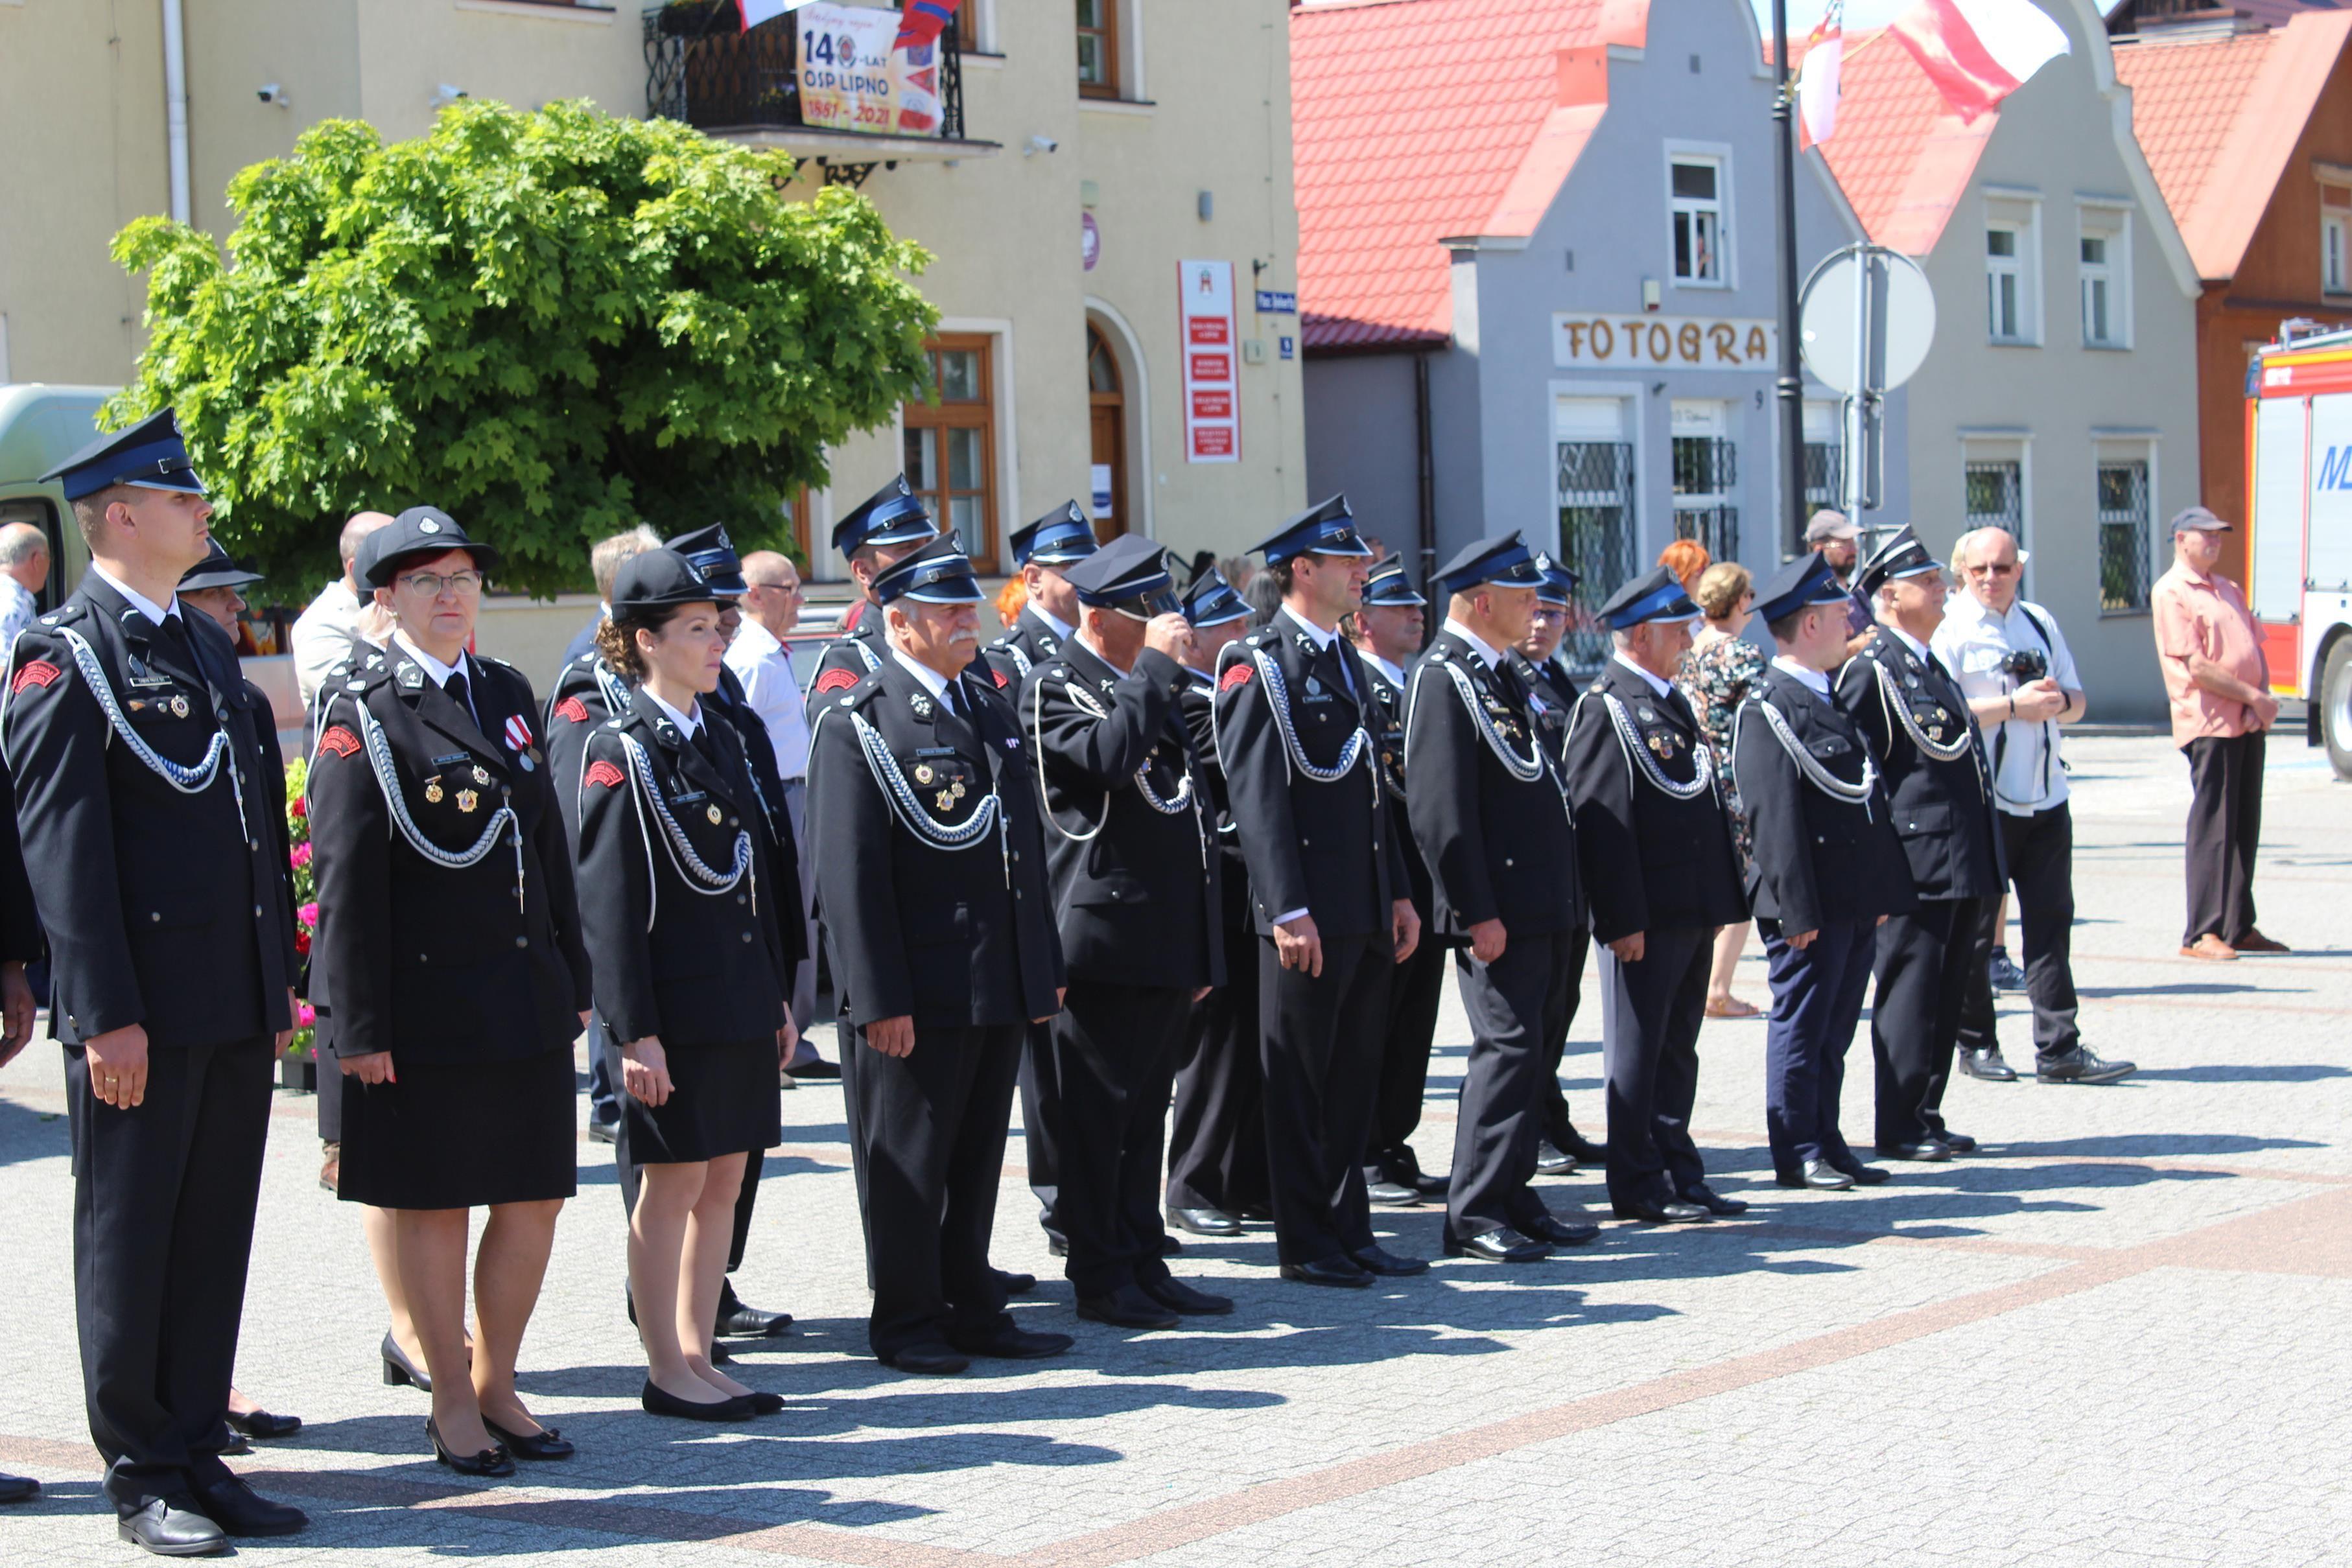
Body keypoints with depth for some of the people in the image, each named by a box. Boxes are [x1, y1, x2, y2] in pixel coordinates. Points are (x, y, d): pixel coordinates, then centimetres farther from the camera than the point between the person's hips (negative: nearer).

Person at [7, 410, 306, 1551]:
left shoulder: (206, 644, 17)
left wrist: (276, 988, 16)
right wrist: (107, 1015, -18)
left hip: (233, 1007, 7)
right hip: (142, 1011, -7)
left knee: (215, 1239, 11)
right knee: (129, 1240, 2)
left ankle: (198, 1454, 20)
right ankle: (143, 1481, 10)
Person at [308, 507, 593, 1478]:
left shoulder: (508, 694, 13)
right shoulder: (362, 716, -6)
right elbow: (345, 880, -10)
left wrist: (573, 981, 13)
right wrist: (361, 1025, -13)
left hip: (527, 996, 6)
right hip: (427, 1005, -6)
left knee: (535, 1198, 8)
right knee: (433, 1205, 4)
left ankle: (497, 1386, 23)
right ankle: (452, 1403, 17)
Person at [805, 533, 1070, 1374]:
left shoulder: (989, 706, 14)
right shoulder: (856, 725, -10)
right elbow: (850, 878, -14)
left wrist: (1044, 965, 15)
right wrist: (881, 999, -18)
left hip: (1000, 986, 7)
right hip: (916, 996, -7)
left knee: (978, 1159, 14)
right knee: (909, 1162, 3)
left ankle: (972, 1309, 24)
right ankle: (906, 1322, 14)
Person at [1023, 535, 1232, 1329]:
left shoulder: (1151, 688, 19)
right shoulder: (1052, 687, -8)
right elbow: (1109, 757, -29)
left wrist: (1202, 949, 21)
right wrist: (1155, 665, -20)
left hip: (1169, 942, 8)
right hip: (1106, 940, -8)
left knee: (1146, 1111, 13)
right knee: (1098, 1111, -1)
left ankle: (1145, 1264, 18)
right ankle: (1101, 1277, 4)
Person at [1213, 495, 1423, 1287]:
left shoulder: (1346, 660, 16)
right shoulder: (1260, 665, -10)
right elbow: (1257, 796, -16)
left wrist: (1399, 893, 17)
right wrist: (1289, 910, -21)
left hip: (1365, 910, 8)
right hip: (1308, 914, -8)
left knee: (1354, 1075, 13)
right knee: (1300, 1080, 1)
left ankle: (1347, 1229, 21)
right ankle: (1306, 1243, 8)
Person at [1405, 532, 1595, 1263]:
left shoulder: (1499, 676, 18)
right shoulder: (1445, 677, -13)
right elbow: (1442, 812, -19)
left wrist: (1569, 901, 20)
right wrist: (1478, 913, -22)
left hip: (1547, 909, 10)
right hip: (1501, 913, -10)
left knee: (1532, 1049, 12)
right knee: (1509, 1047, -10)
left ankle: (1511, 1195, 20)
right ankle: (1474, 1214, -5)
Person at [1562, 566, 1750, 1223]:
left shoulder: (1671, 702, 17)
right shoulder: (1608, 707, -13)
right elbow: (1601, 822, -18)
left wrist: (1720, 903, 19)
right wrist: (1623, 919, -22)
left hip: (1694, 914, 9)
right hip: (1648, 917, -9)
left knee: (1677, 1050, 14)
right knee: (1637, 1051, -1)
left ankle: (1678, 1174, 20)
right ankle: (1639, 1186, 5)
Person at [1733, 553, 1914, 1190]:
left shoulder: (1836, 696, 16)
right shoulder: (1767, 710, -14)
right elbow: (1774, 817, -18)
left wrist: (1883, 891, 20)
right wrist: (1797, 909, -21)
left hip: (1854, 901, 9)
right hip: (1812, 906, -9)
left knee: (1833, 1032, 14)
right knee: (1801, 1027, 0)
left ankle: (1826, 1145, 21)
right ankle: (1798, 1154, 7)